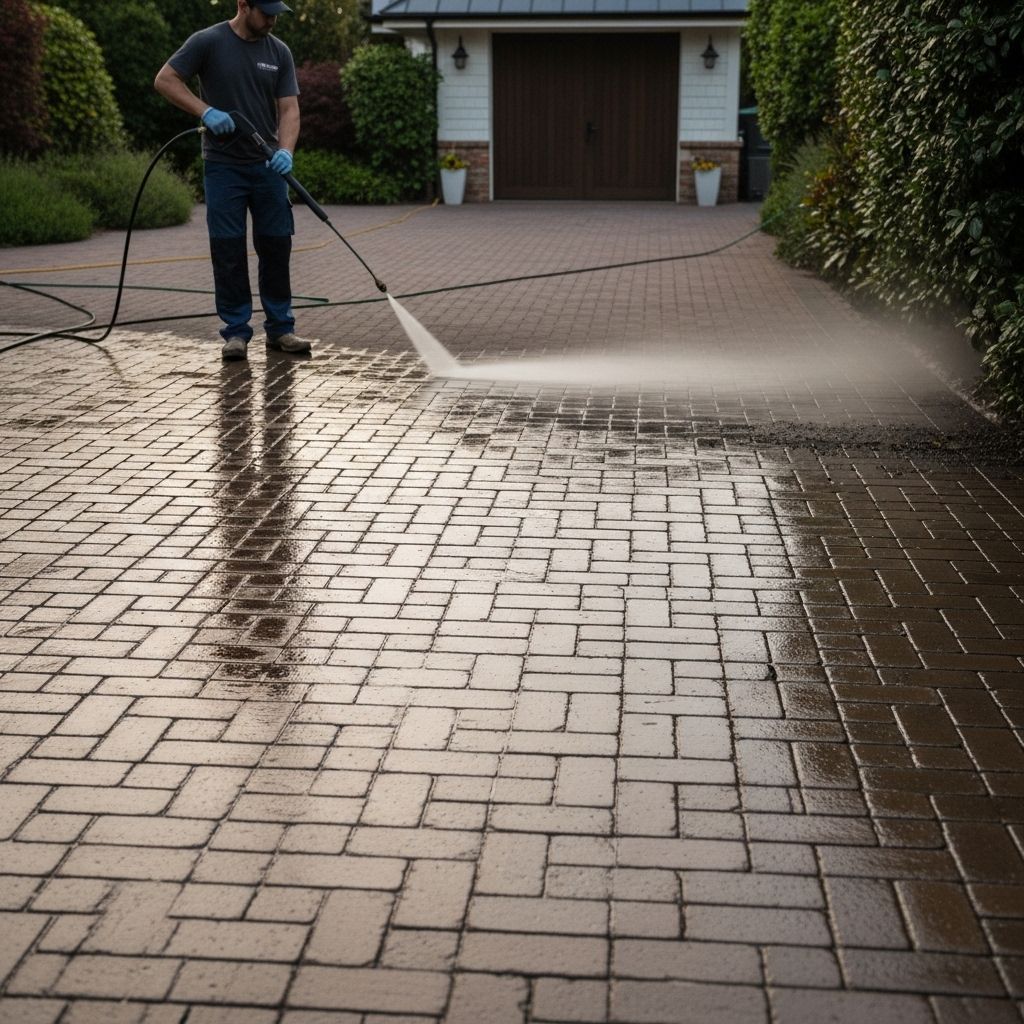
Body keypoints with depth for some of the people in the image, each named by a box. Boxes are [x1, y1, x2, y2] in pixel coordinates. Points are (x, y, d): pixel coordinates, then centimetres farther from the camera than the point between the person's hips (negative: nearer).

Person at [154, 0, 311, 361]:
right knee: (228, 251, -1)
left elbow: (289, 108, -2)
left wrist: (285, 150, -20)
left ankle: (280, 328, 15)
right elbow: (165, 80, -6)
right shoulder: (207, 42, -7)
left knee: (276, 247, 5)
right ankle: (236, 331, 8)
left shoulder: (279, 52, 4)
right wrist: (206, 111, -18)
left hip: (268, 167, 3)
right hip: (224, 167, -3)